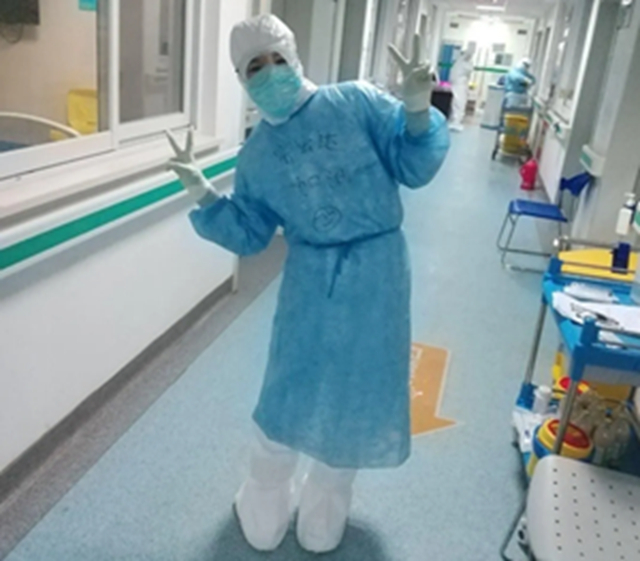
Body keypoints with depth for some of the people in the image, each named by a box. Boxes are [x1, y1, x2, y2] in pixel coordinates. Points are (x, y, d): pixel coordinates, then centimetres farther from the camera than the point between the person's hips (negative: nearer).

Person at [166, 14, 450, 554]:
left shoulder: (357, 102, -5)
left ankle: (323, 513, 37)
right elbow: (249, 233, 4)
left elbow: (413, 166, -5)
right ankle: (266, 508, 38)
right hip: (310, 279, 2)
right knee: (290, 392, 12)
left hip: (376, 272, -1)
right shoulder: (257, 153, 4)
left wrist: (419, 109, -22)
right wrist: (202, 193, -9)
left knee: (359, 393, 11)